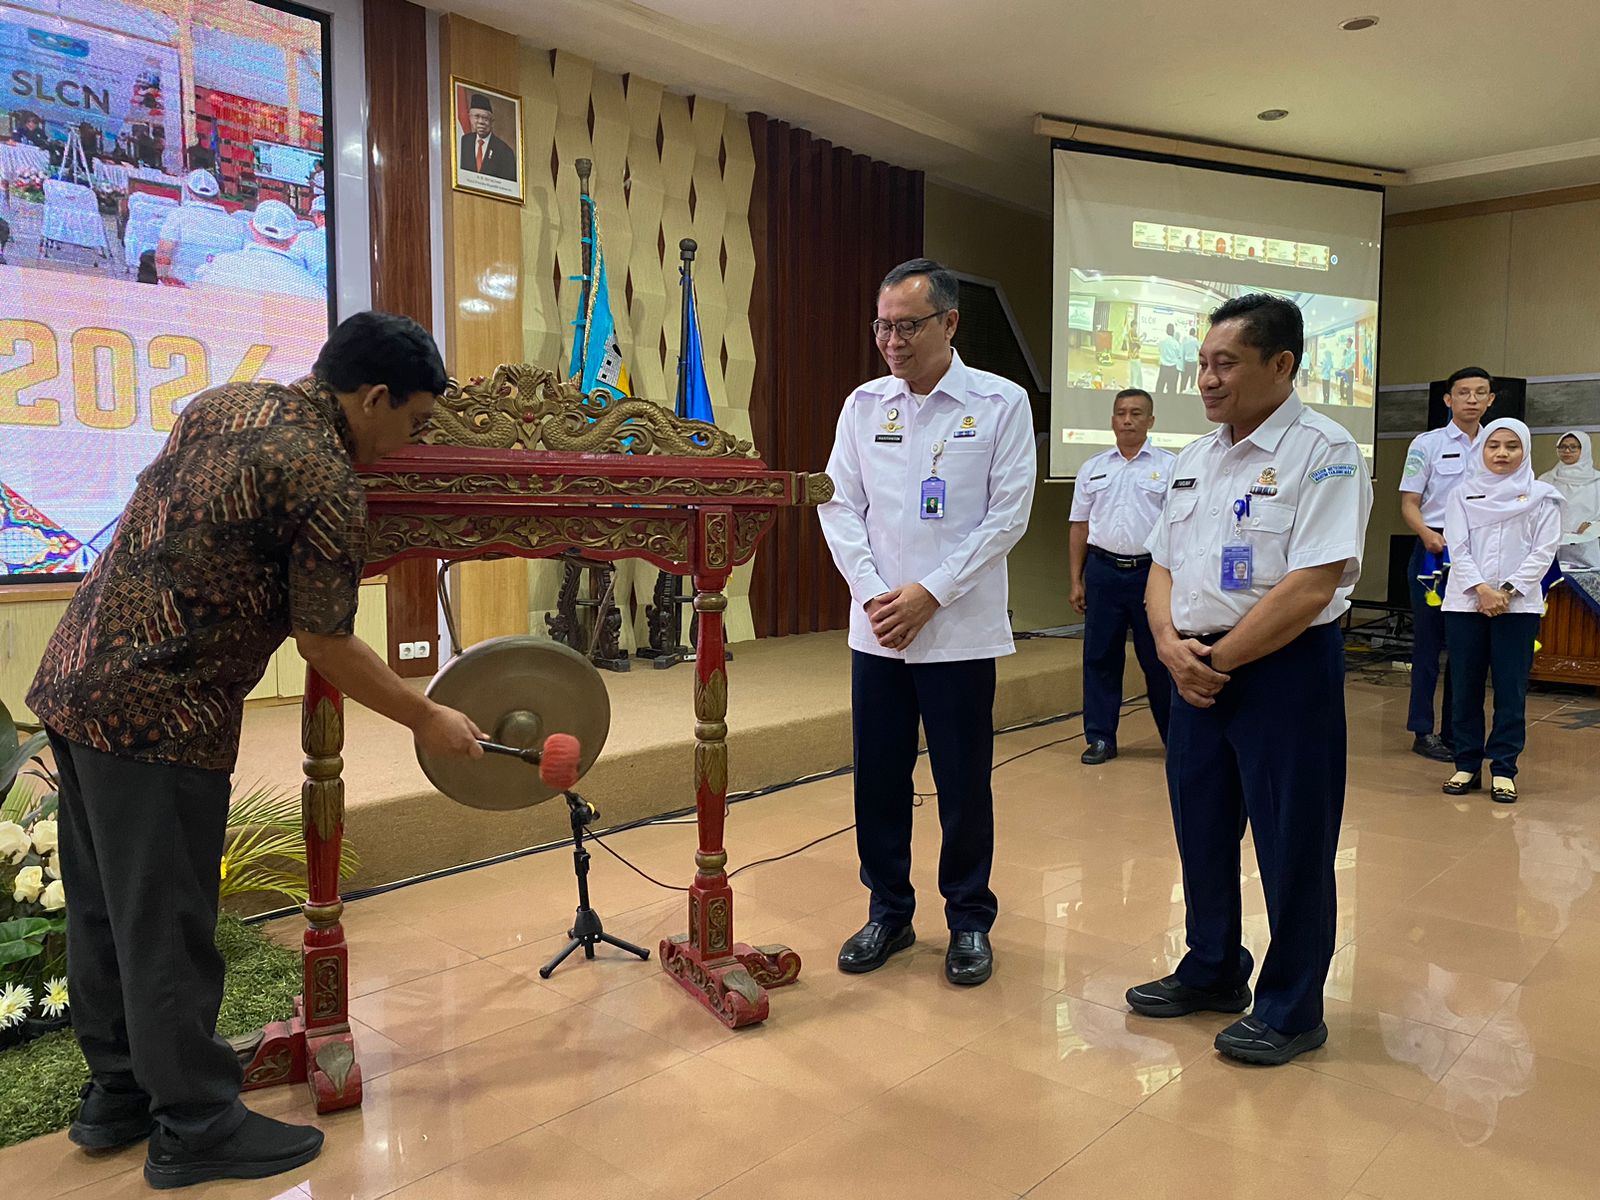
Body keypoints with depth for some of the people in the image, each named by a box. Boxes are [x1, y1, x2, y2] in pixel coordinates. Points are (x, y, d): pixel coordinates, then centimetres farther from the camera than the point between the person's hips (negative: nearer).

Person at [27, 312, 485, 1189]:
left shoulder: (220, 404, 11)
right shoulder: (328, 483, -16)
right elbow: (325, 643, -13)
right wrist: (426, 719, -3)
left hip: (75, 681, 9)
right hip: (158, 714, -9)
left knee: (104, 911, 18)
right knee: (167, 928, 2)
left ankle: (118, 1095, 33)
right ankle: (197, 1128, 17)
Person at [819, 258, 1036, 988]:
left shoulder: (1001, 404, -3)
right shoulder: (863, 405, 7)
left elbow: (1008, 516, -7)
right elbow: (840, 507, 5)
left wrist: (930, 593, -13)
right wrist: (873, 593, -8)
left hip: (959, 632, -3)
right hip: (876, 629, 3)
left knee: (964, 786, 6)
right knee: (877, 779, 9)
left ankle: (969, 921, 25)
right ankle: (888, 912, 27)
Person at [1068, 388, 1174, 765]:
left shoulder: (1169, 466, 2)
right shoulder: (1093, 468, 10)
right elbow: (1080, 527, 11)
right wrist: (1076, 580, 7)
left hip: (1151, 571, -2)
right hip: (1103, 570, 3)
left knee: (1159, 659, 4)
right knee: (1099, 657, 5)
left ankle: (1176, 735, 18)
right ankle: (1100, 737, 14)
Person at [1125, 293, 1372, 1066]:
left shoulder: (1323, 453, -12)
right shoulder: (1195, 459, 11)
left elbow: (1310, 587, -20)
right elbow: (1163, 564, 12)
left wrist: (1220, 658, -15)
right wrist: (1170, 642, -6)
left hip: (1284, 670, -7)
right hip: (1198, 668, 7)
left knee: (1291, 847, 5)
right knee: (1201, 830, 16)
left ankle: (1291, 1009, 22)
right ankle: (1213, 973, 35)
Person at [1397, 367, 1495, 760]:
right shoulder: (1428, 444, -1)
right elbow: (1409, 503, -3)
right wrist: (1427, 534, -22)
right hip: (1435, 549, -4)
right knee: (1429, 641, 1)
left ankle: (1455, 731, 18)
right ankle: (1423, 732, 9)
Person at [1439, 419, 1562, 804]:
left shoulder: (1541, 496, 5)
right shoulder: (1463, 495, 7)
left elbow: (1543, 552, -1)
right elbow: (1458, 549, -1)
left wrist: (1508, 591, -12)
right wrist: (1481, 590, -14)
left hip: (1518, 605, -1)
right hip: (1465, 602, 1)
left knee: (1511, 689, 1)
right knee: (1465, 687, 4)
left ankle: (1503, 769, 8)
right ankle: (1467, 765, 13)